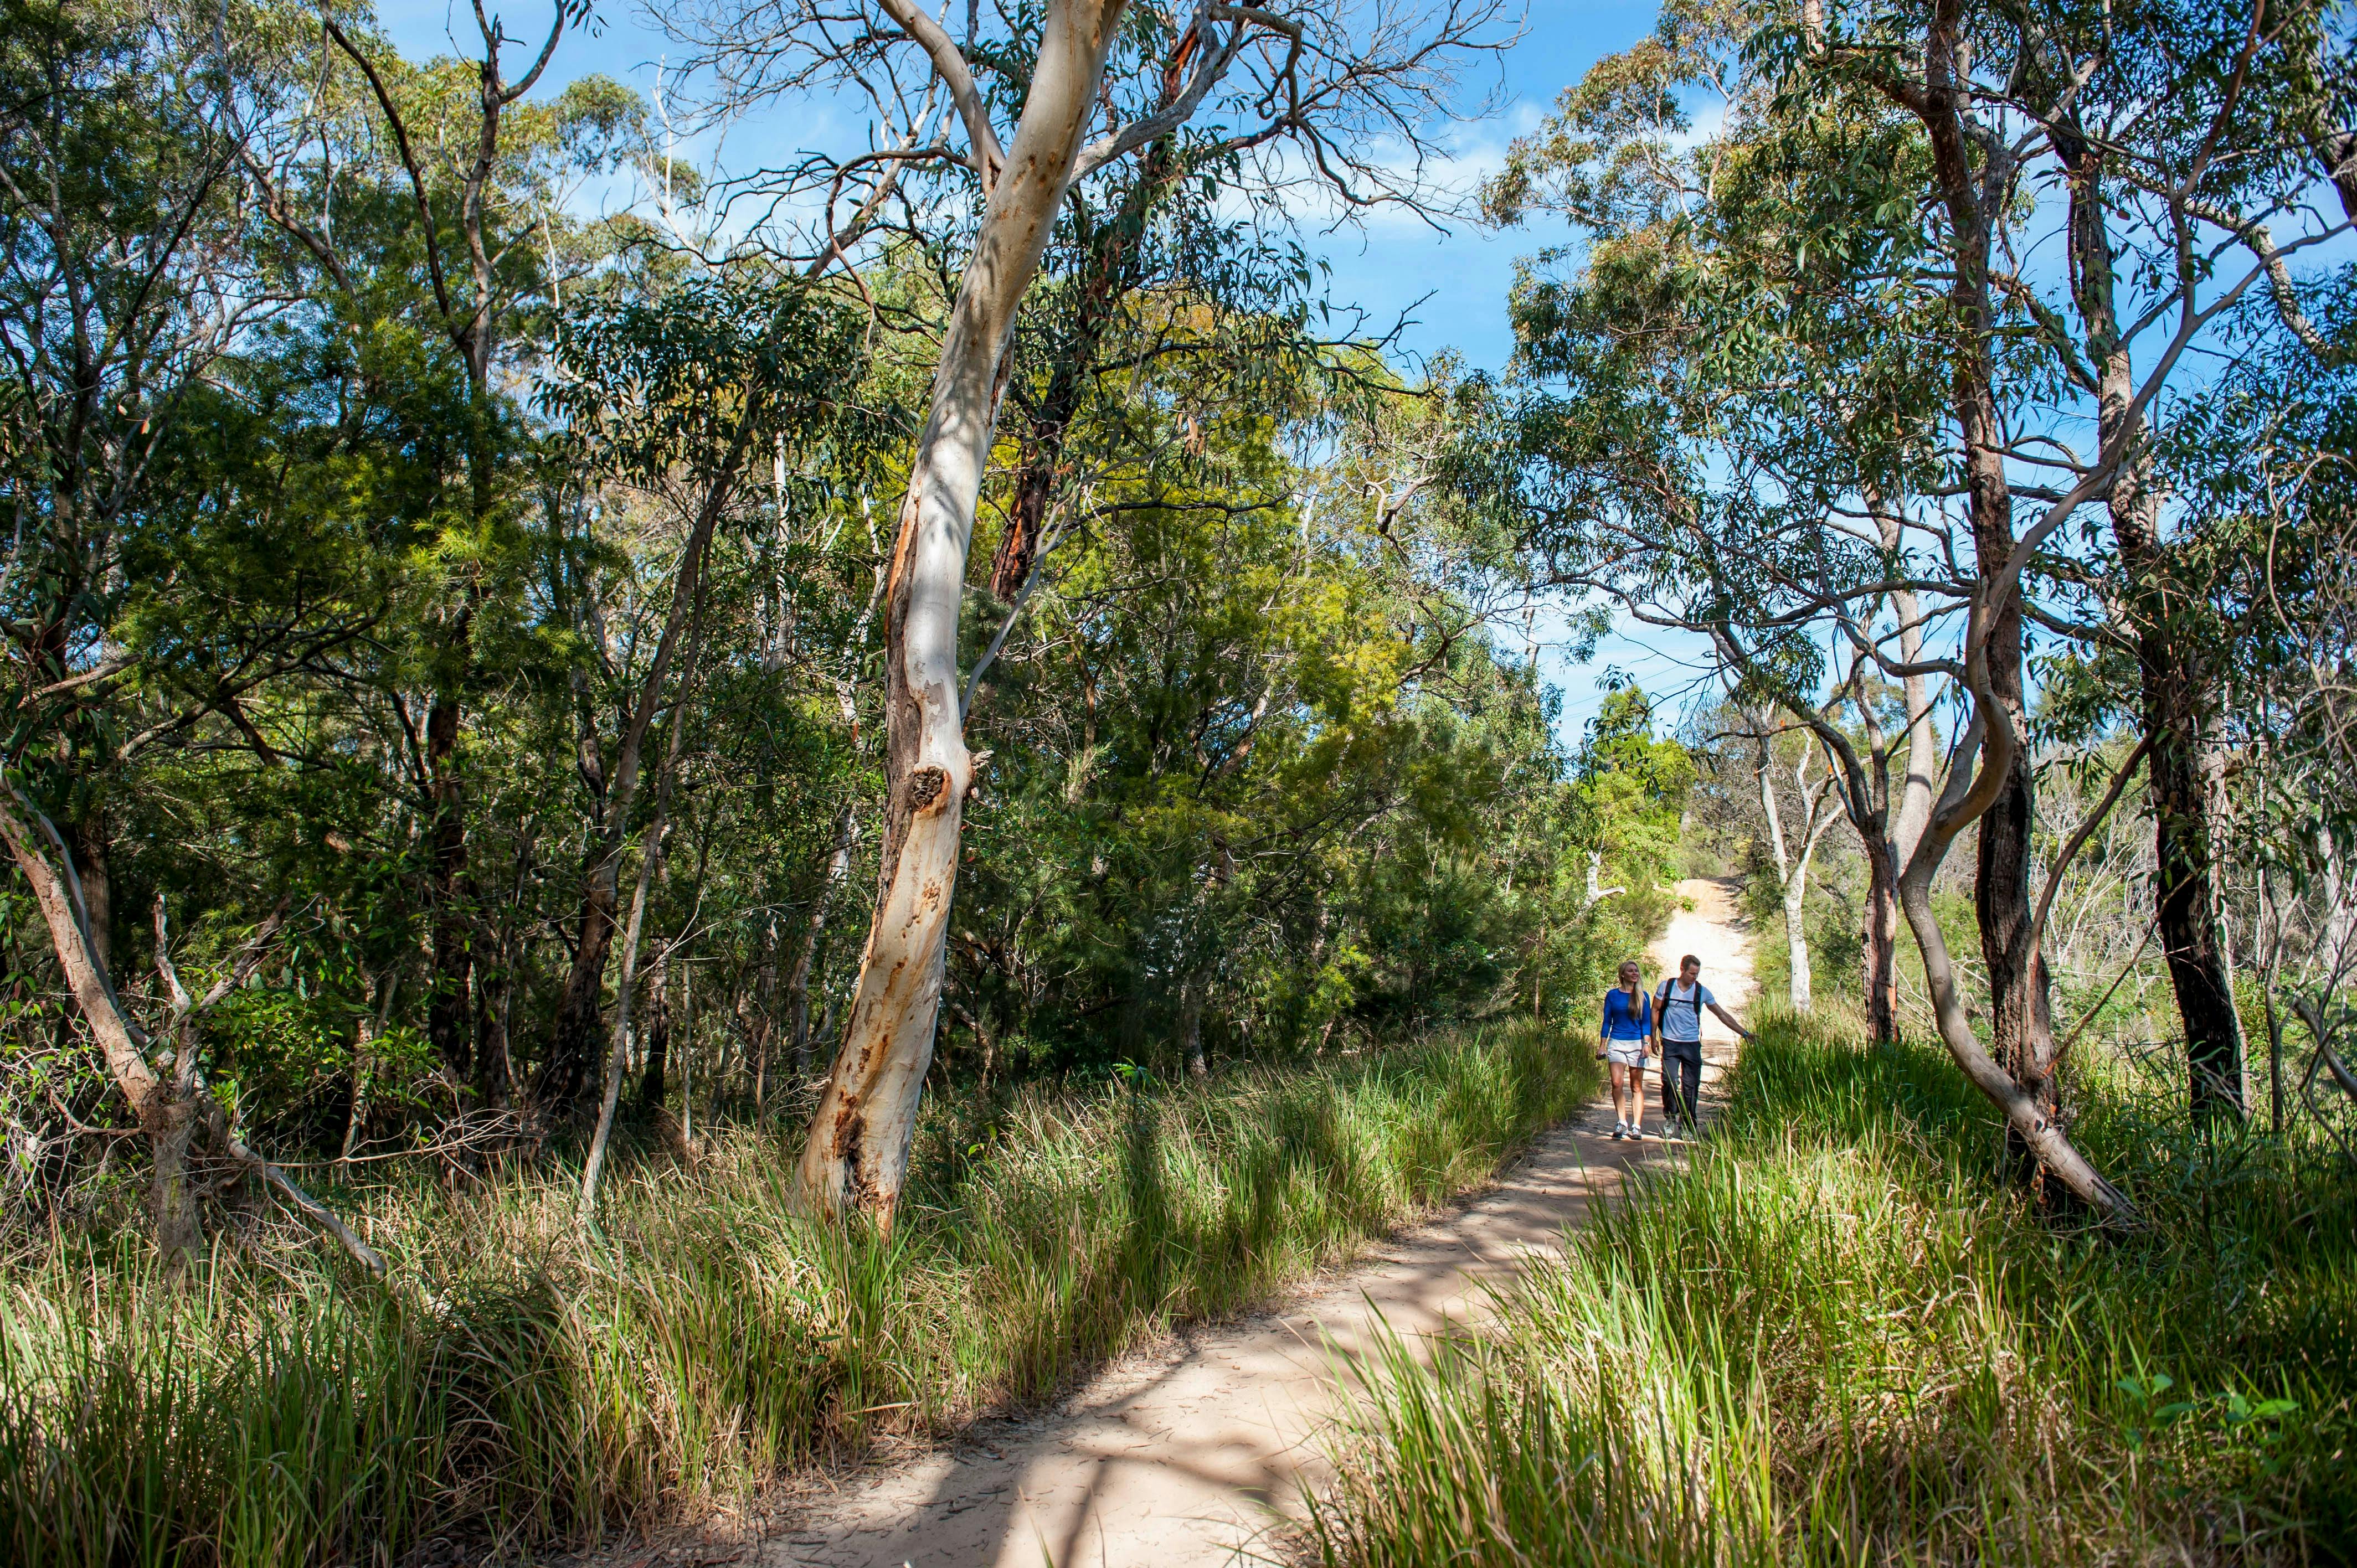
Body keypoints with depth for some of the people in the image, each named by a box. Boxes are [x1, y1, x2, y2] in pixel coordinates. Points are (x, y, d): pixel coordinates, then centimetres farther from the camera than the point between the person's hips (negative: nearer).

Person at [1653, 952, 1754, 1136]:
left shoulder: (1702, 991, 4)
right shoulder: (1666, 987, 0)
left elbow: (1722, 1015, 10)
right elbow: (1655, 1011, 8)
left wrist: (1744, 1033, 6)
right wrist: (1654, 1038, 4)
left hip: (1692, 1045, 1)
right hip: (1670, 1043, -1)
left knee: (1691, 1086, 0)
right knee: (1670, 1081, -10)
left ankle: (1686, 1125, 10)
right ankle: (1670, 1117, 10)